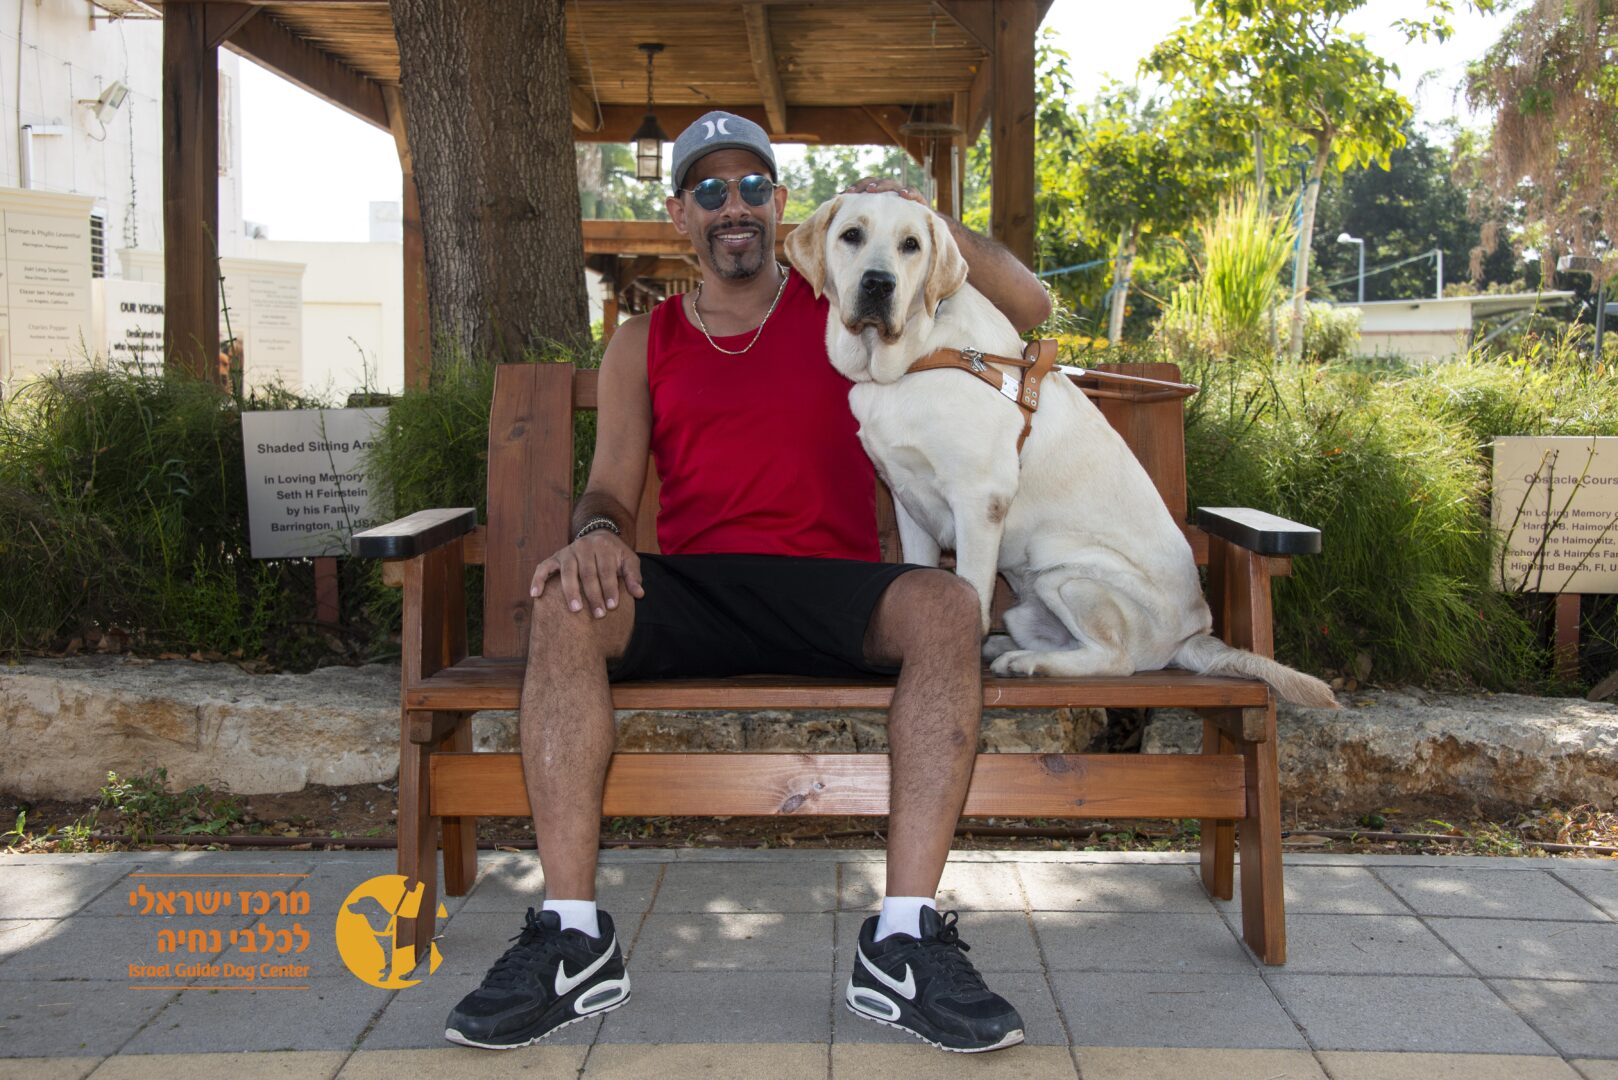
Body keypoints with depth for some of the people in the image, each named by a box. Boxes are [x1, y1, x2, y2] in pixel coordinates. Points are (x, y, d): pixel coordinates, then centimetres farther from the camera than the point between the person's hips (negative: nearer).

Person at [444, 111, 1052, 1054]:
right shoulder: (643, 345, 20)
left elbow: (1030, 306, 14)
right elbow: (612, 486, 10)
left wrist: (926, 219, -2)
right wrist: (598, 530, -16)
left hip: (830, 589, -1)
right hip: (689, 590, 1)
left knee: (947, 606, -32)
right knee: (566, 605, -29)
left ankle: (904, 945, -34)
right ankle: (573, 939, -29)